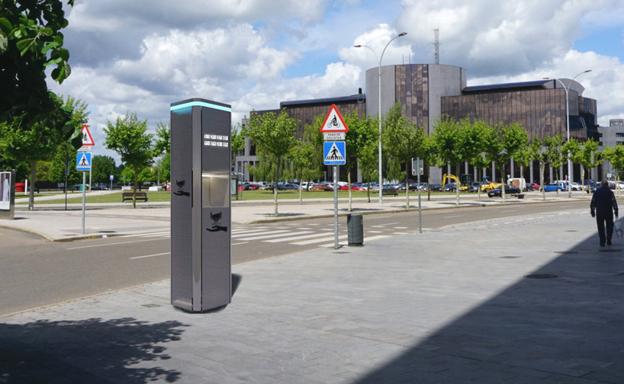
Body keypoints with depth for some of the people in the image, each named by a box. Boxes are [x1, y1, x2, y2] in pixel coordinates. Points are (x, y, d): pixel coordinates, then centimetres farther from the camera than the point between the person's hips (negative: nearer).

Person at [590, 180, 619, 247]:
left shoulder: (596, 192, 5)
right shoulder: (610, 192, 0)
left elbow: (593, 202, 4)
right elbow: (614, 202, -5)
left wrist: (592, 211, 9)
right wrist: (616, 211, -1)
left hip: (599, 212, 1)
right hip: (609, 212, -1)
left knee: (601, 227, 5)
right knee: (609, 226, 14)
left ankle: (602, 242, 0)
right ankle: (608, 241, 10)